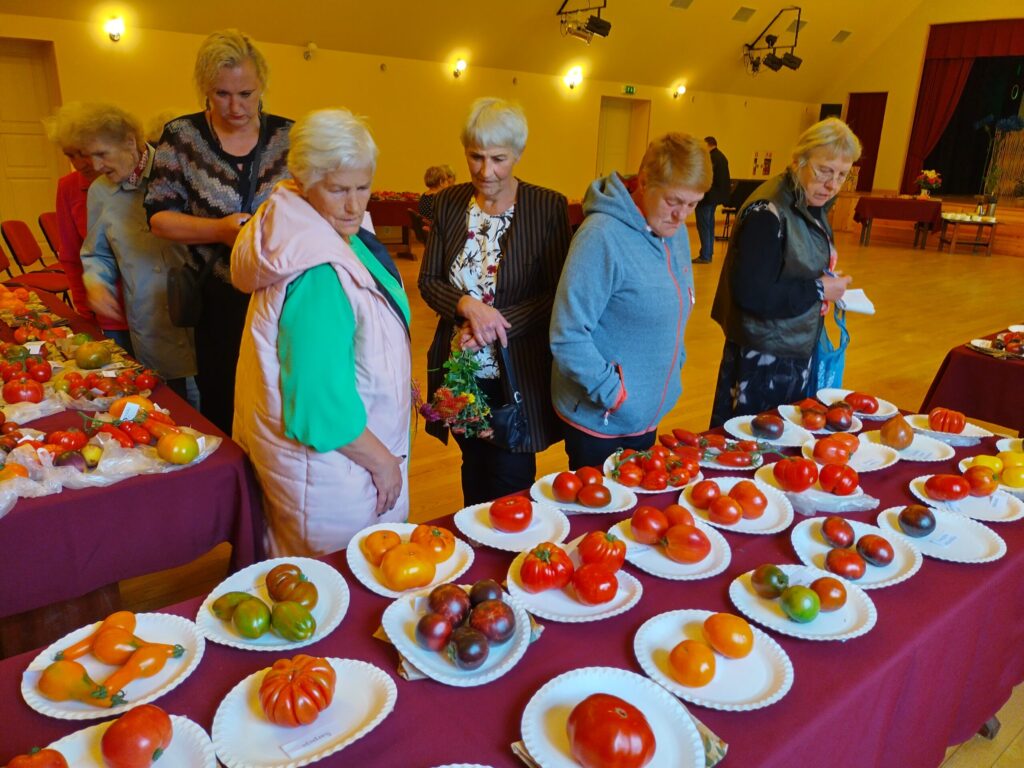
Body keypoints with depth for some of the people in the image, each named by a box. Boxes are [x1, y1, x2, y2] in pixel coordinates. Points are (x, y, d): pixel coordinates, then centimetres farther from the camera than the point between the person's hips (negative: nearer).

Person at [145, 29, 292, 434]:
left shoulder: (289, 136, 1)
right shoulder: (182, 136, 0)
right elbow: (158, 216, -1)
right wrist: (219, 229, -19)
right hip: (218, 304, 0)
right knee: (222, 410, 10)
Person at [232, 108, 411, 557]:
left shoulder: (342, 236, 2)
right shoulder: (318, 276, -29)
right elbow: (322, 402, -28)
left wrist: (398, 382, 23)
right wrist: (382, 460, -16)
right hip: (333, 459, -9)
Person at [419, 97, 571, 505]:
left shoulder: (549, 207, -10)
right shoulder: (448, 203, 1)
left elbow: (558, 295, -10)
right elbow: (428, 281, 2)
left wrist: (496, 324, -21)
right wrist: (467, 305, -19)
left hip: (519, 375, -3)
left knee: (511, 484, 8)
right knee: (474, 469, 21)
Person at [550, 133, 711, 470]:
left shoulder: (675, 232, 3)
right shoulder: (603, 235, -23)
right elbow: (567, 338, -26)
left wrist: (675, 365, 10)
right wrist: (615, 395, -21)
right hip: (599, 422, -7)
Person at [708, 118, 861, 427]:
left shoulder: (812, 206, 7)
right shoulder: (768, 212, -22)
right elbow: (751, 294, -29)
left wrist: (831, 285, 2)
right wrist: (818, 290, -19)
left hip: (798, 354, 9)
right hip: (761, 361, -9)